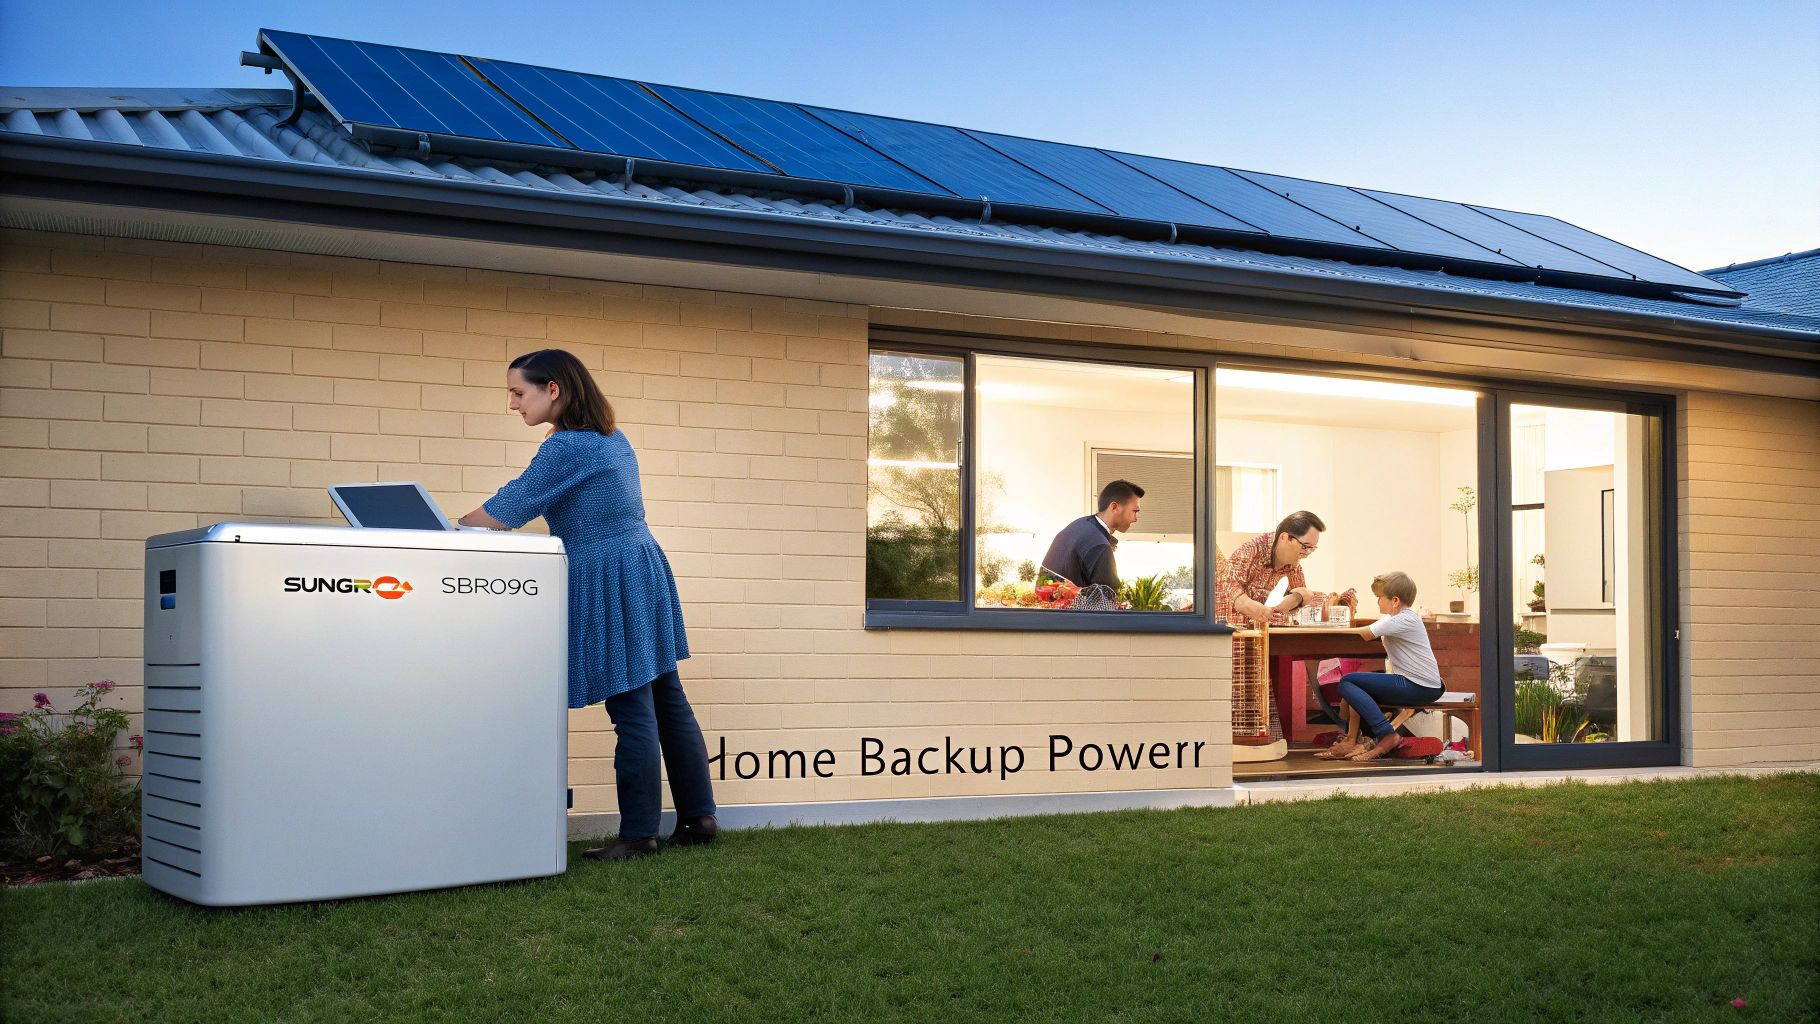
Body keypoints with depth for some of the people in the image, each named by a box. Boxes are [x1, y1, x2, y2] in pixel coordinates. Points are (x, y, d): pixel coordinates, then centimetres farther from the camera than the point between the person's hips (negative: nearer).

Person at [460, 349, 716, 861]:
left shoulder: (566, 446, -15)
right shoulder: (612, 437, 14)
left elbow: (505, 511, -13)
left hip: (608, 583, -9)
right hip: (643, 567, 9)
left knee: (632, 711, -4)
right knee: (667, 699, 12)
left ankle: (639, 834, 3)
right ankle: (699, 816, 17)